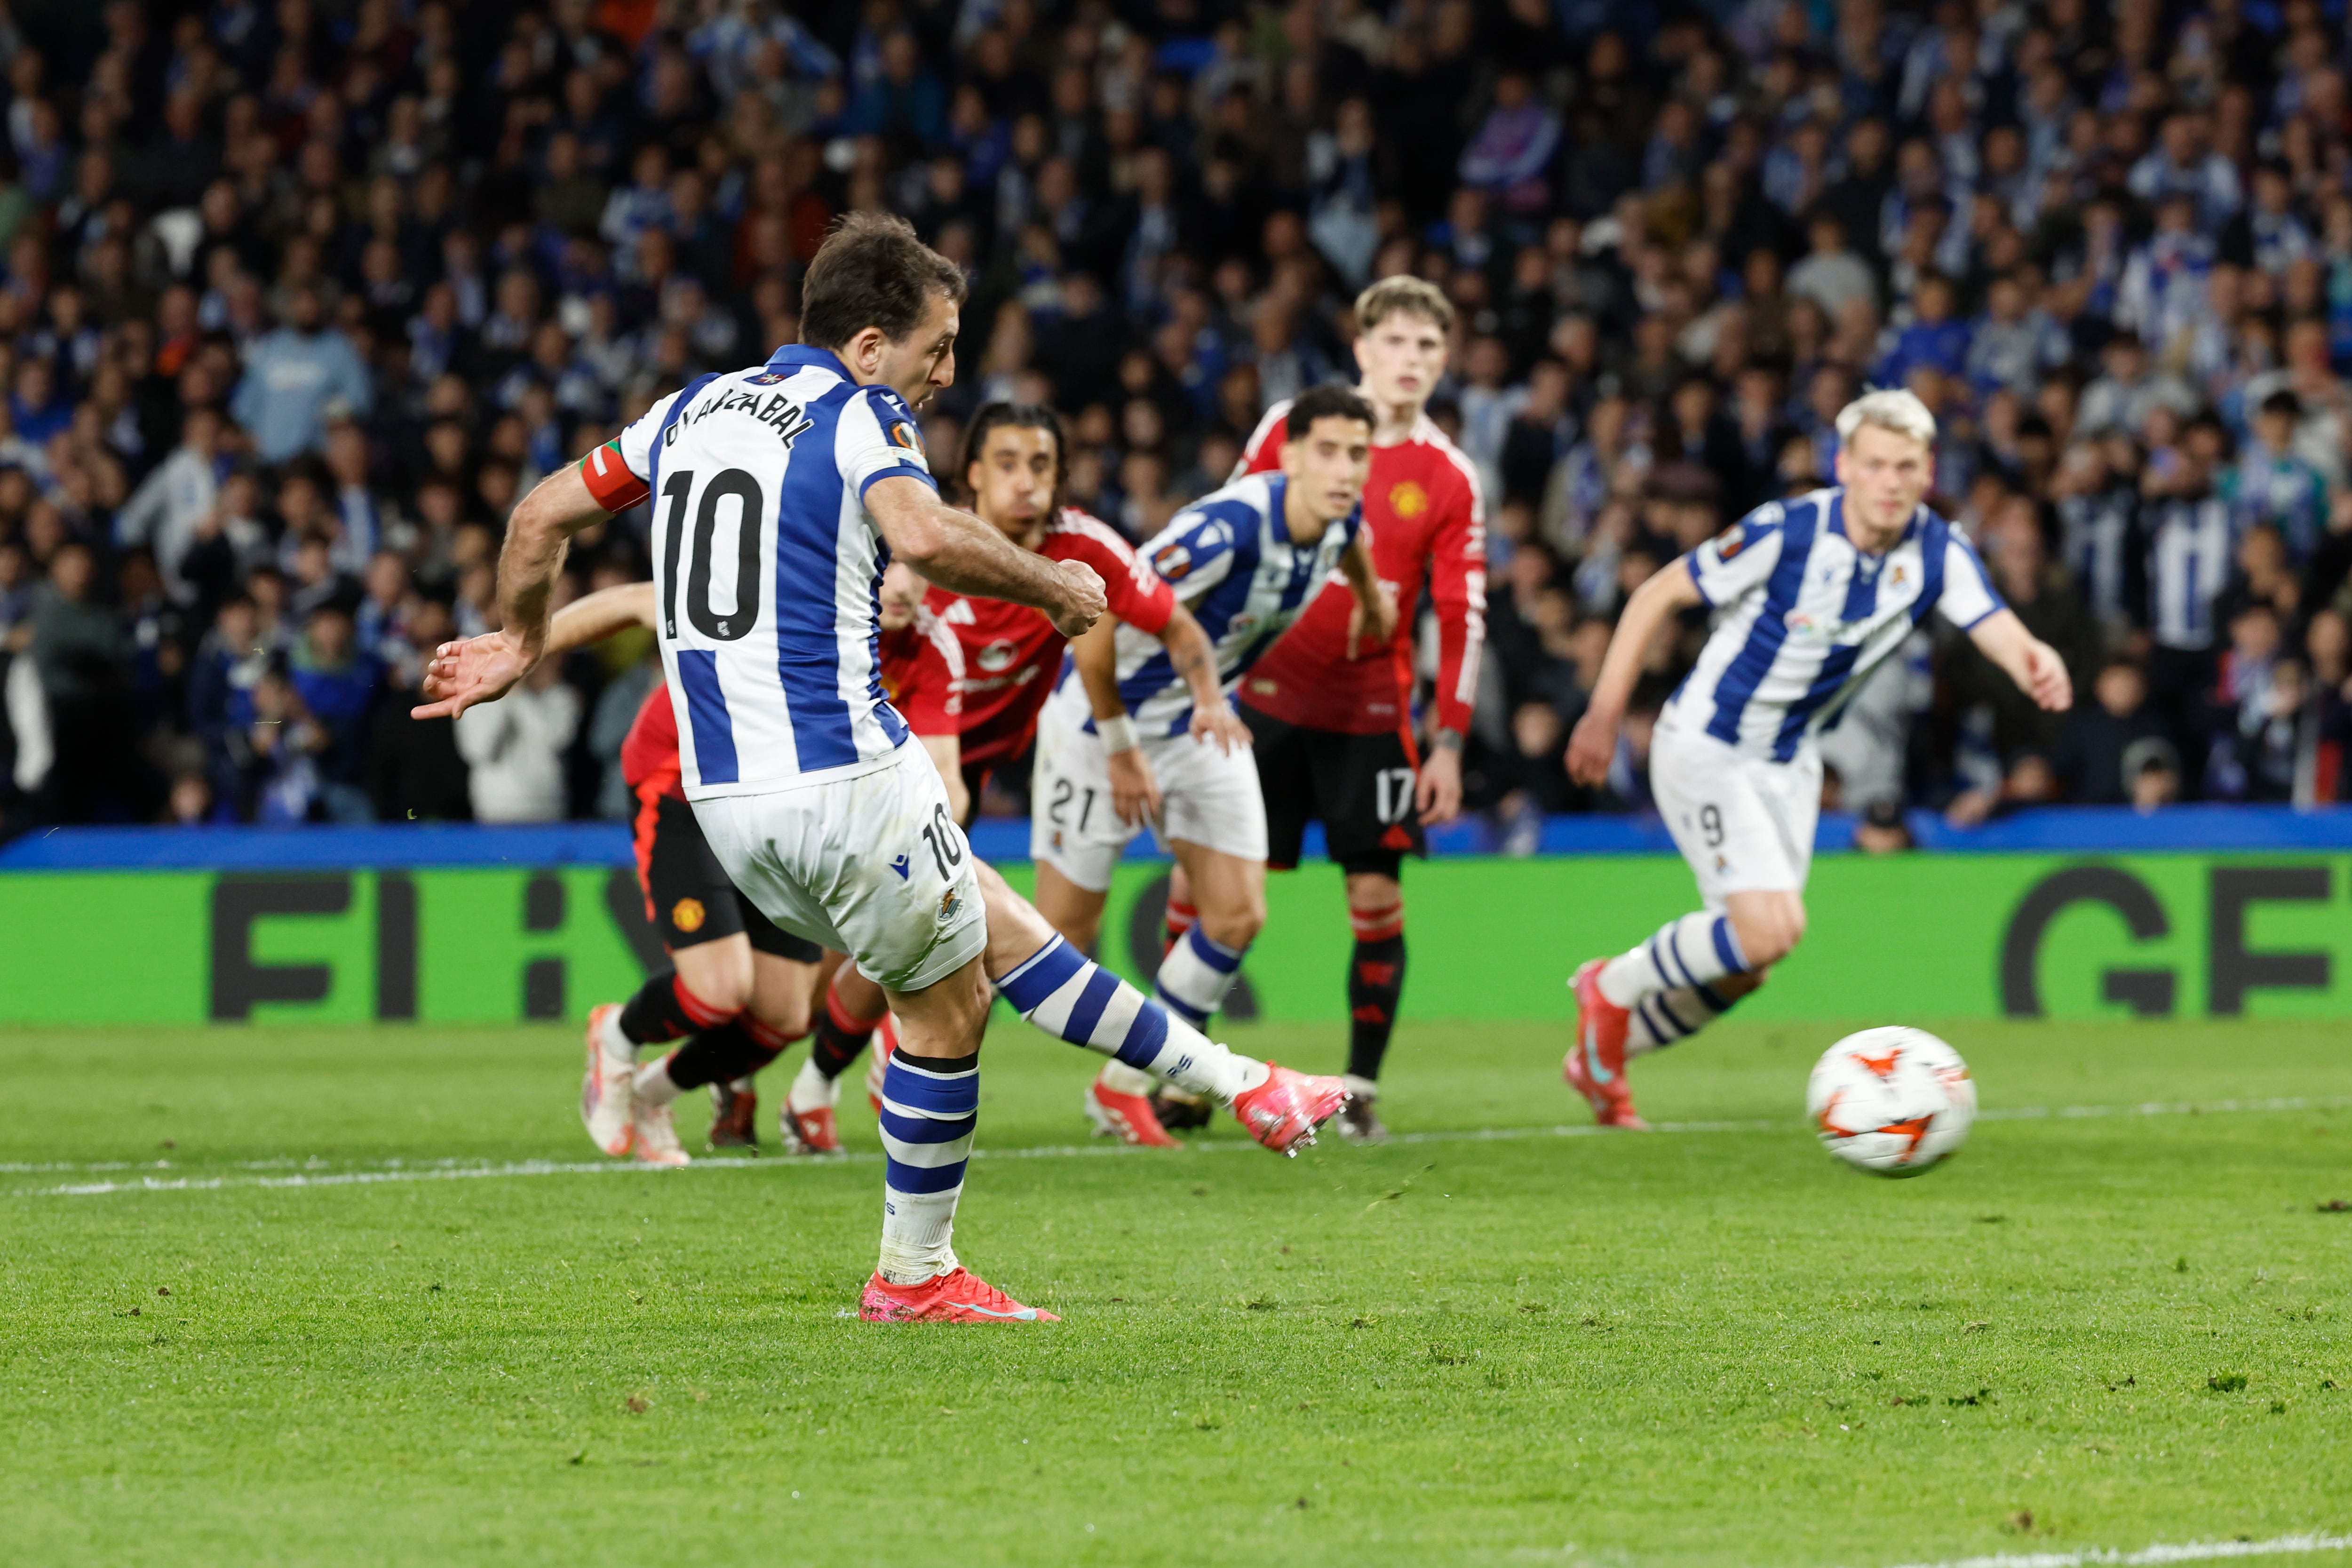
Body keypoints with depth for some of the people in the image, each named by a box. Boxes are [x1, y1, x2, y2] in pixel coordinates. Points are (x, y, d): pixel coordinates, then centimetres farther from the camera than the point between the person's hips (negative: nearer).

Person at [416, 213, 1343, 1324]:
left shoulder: (696, 408, 14)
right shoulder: (859, 415, -8)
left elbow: (542, 516, 17)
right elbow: (924, 535, -29)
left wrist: (519, 643, 32)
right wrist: (1050, 585, -13)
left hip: (724, 798, 8)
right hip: (842, 782, -8)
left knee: (1000, 935, 16)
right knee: (947, 1008, 10)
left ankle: (1233, 1084, 21)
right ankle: (914, 1274, 19)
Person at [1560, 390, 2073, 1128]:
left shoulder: (1938, 553, -11)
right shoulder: (1786, 532, -24)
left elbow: (2000, 631, -26)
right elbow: (1658, 595, -14)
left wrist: (2037, 663, -51)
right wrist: (1604, 715, -15)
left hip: (1788, 761, 6)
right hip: (1705, 750, -6)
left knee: (1746, 962, 11)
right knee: (1769, 928, -20)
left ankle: (1602, 1055, 33)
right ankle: (1616, 988, 4)